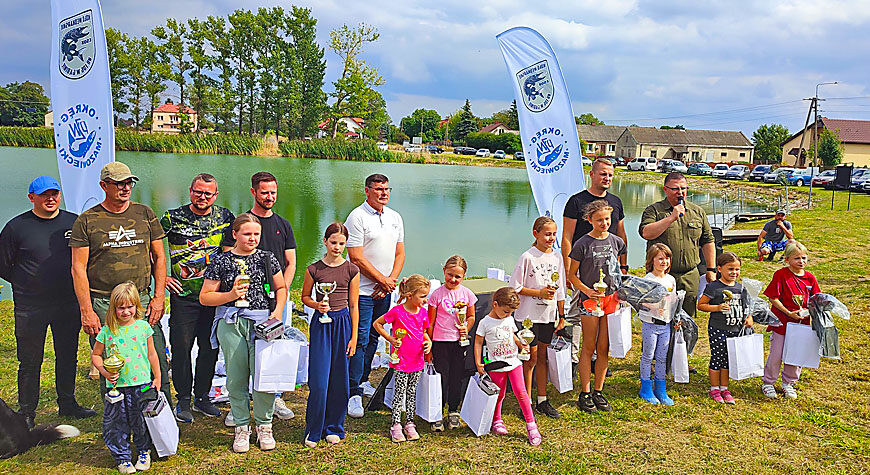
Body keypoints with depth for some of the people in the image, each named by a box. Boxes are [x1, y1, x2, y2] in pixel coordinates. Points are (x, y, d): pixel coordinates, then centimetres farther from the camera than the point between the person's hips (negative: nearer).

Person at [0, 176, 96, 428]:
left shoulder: (73, 222, 3)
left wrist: (74, 283, 5)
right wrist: (26, 285, 1)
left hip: (68, 303, 3)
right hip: (30, 307, -3)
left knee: (68, 356, 13)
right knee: (30, 362, 5)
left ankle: (67, 404, 29)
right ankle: (26, 413, 19)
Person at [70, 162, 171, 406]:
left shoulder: (145, 214, 9)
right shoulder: (86, 221, 2)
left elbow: (159, 257, 11)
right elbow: (78, 269, 0)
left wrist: (159, 296, 2)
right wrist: (86, 311, -7)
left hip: (142, 301, 2)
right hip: (102, 305, -1)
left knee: (158, 366, 0)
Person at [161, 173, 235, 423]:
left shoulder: (225, 217, 4)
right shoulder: (173, 218, -3)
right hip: (183, 294, -2)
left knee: (210, 348, 9)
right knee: (181, 348, 2)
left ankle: (202, 397, 25)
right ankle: (183, 400, 17)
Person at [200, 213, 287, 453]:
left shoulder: (267, 259, 9)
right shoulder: (221, 261, 4)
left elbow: (281, 288, 18)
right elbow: (204, 297, 5)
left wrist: (278, 310, 2)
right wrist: (230, 295, -10)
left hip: (262, 322, 1)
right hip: (231, 323, 0)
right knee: (236, 378, 3)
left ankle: (264, 426, 14)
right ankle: (241, 428, 19)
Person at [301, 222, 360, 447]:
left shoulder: (351, 270, 1)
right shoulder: (314, 269, -1)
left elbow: (354, 306, 4)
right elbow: (305, 297, 12)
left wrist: (354, 337, 1)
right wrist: (317, 305, -10)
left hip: (343, 323, 1)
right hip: (321, 324, -1)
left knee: (339, 380, 6)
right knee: (319, 380, -4)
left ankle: (333, 427, 23)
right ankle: (313, 430, 12)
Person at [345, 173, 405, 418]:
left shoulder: (395, 218, 10)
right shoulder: (357, 217, -11)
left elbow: (399, 254, 13)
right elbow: (357, 258, -15)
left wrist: (391, 280, -2)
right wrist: (384, 280, -10)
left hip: (385, 291, 6)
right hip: (362, 290, -6)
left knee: (374, 338, 15)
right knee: (360, 340, -7)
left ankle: (363, 380, 30)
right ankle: (354, 394, -2)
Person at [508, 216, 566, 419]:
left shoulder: (557, 258, 6)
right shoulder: (527, 257, -10)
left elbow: (560, 290, 11)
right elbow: (515, 288, -9)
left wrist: (562, 316, 11)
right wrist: (540, 292, -16)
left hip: (549, 316, 5)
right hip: (528, 316, -5)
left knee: (542, 356, 13)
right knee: (531, 358, 2)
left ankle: (542, 400, 24)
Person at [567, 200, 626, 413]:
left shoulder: (616, 242, 6)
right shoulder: (582, 244, -8)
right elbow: (572, 275, -3)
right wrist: (587, 291, -16)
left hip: (611, 299, 4)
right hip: (590, 299, -4)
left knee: (604, 348, 9)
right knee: (588, 347, 2)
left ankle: (598, 392, 20)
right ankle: (585, 394, 12)